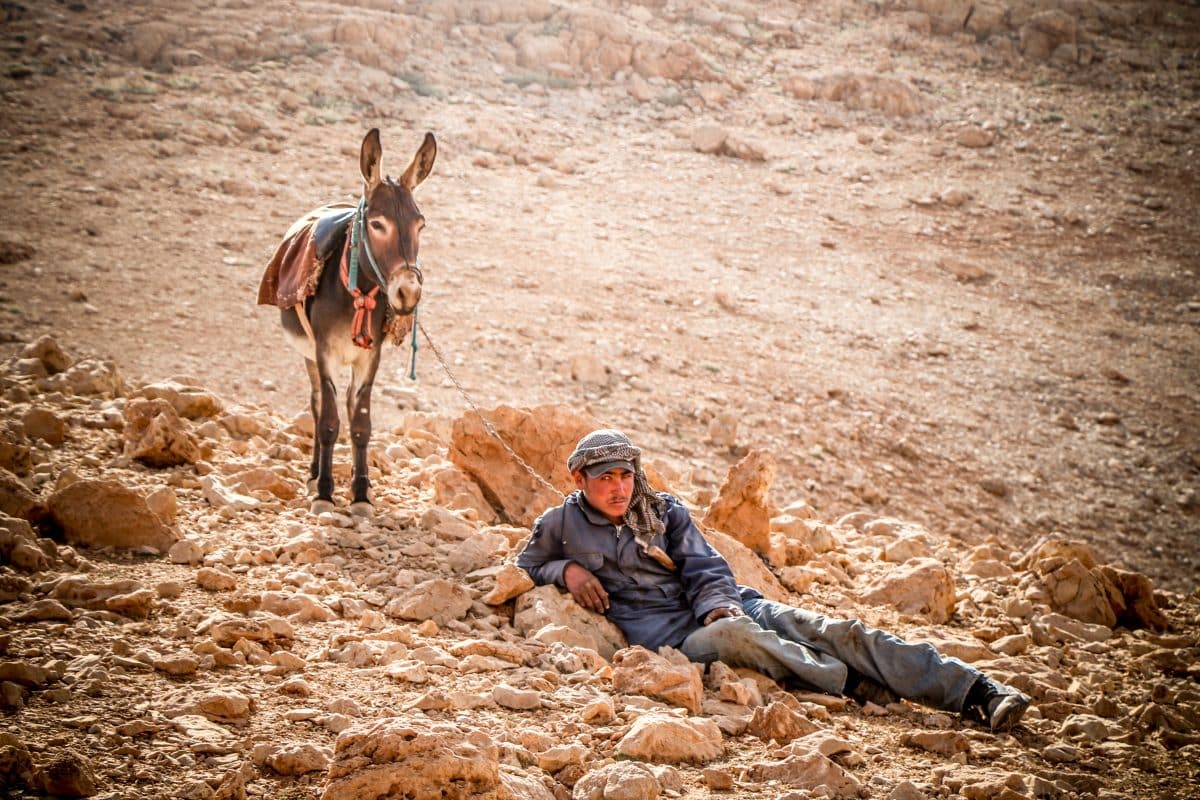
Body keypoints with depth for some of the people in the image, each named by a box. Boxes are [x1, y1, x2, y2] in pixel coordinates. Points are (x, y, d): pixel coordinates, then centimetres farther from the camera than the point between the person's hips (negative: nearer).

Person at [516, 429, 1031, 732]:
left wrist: (719, 609, -14)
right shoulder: (560, 525, 8)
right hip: (662, 631, -3)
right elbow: (527, 566, 22)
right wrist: (566, 570, 0)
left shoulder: (665, 511, 13)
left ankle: (972, 692, -25)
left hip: (714, 605, 3)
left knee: (826, 631, -17)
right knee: (734, 637, -40)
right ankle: (855, 687, -34)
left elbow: (705, 569, 8)